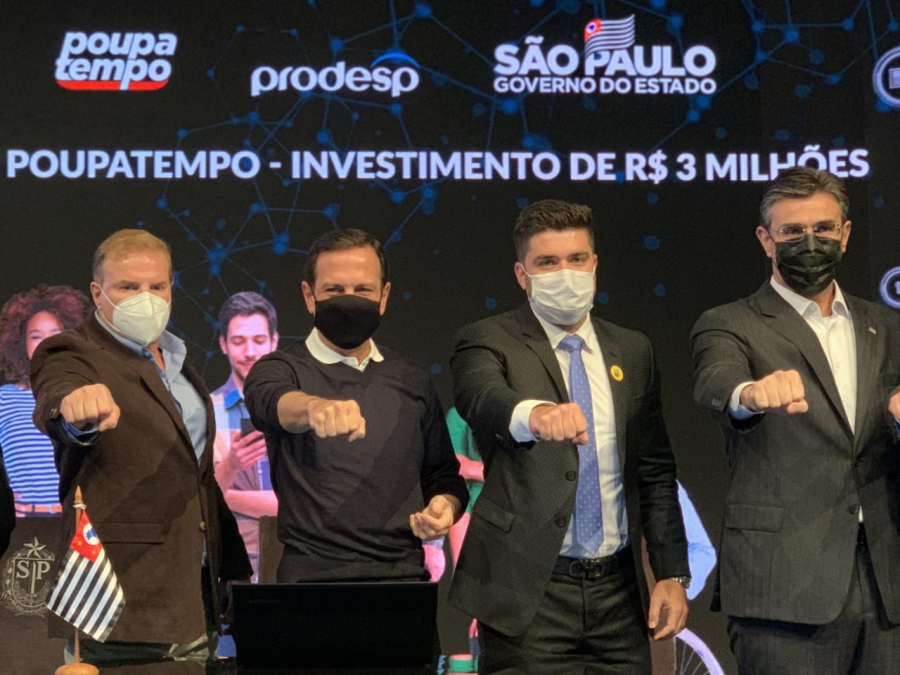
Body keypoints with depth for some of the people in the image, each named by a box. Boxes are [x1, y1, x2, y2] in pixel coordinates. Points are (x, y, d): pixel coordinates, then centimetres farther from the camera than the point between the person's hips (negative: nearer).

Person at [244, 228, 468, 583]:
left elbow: (444, 475, 25)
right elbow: (273, 401, -20)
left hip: (404, 573, 5)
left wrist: (446, 504, 2)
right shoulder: (282, 369, 4)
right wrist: (314, 407, -42)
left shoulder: (413, 381, 16)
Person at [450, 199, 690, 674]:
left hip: (618, 588, 4)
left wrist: (672, 574, 7)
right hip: (528, 594, -4)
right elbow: (480, 398, -26)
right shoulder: (488, 343, -2)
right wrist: (535, 414, -47)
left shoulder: (633, 351, 12)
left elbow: (655, 473, 14)